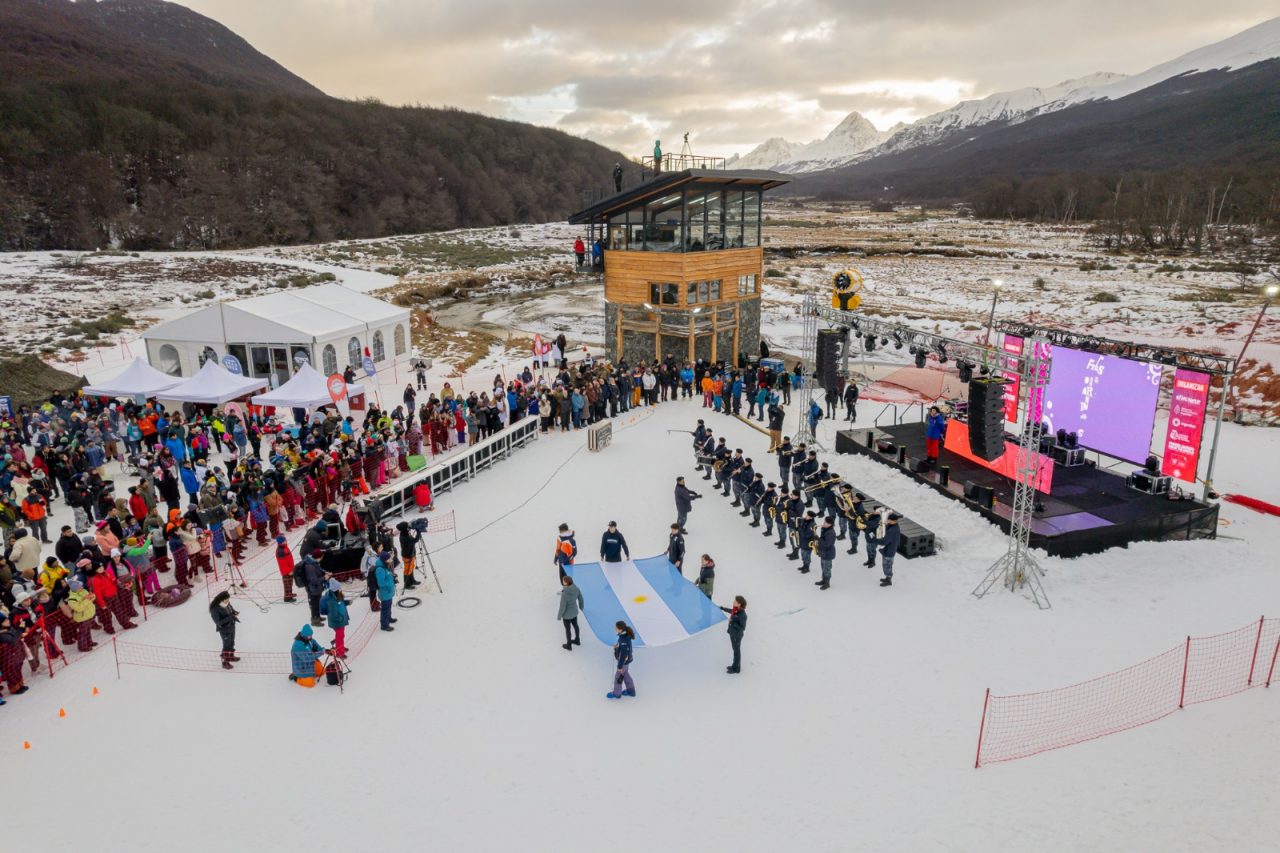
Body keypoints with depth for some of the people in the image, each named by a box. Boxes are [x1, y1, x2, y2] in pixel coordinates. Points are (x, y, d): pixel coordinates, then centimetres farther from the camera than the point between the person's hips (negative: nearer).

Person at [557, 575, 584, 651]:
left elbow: (562, 607, -27)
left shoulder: (564, 594, -38)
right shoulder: (576, 588, -20)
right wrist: (581, 606, 19)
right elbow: (580, 598, -2)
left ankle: (569, 645, 39)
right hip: (574, 611, 6)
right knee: (575, 626, 29)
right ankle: (577, 640, 51)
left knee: (567, 629, 18)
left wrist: (559, 616, -9)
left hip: (567, 614, -6)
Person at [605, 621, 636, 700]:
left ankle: (616, 693, 36)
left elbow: (624, 654, -29)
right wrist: (617, 646, -8)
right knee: (625, 675, 27)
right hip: (626, 660, 8)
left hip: (623, 661, -8)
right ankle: (631, 691, 43)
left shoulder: (624, 640, -37)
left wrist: (620, 666, -18)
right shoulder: (625, 635, -10)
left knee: (618, 677, 14)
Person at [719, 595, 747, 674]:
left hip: (737, 636, -8)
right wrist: (722, 608, 27)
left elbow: (742, 628, -26)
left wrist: (733, 623, -29)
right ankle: (735, 665, 40)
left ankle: (736, 669, 24)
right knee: (735, 650, 22)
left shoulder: (742, 615, -30)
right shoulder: (736, 610, -6)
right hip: (733, 633, 8)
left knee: (737, 651, 8)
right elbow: (731, 611, 18)